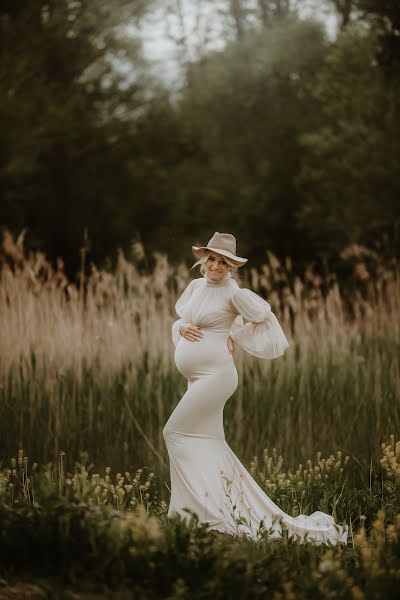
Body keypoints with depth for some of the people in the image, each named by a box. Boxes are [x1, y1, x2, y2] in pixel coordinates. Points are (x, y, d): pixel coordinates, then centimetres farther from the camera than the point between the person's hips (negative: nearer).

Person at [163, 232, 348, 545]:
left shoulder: (233, 293, -9)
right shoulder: (195, 286, 12)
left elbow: (264, 315, -3)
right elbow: (180, 320, 21)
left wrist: (235, 334, 1)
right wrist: (182, 327, -1)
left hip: (216, 375, -9)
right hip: (198, 378, 9)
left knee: (175, 432, -9)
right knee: (210, 443, 10)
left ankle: (204, 506, -7)